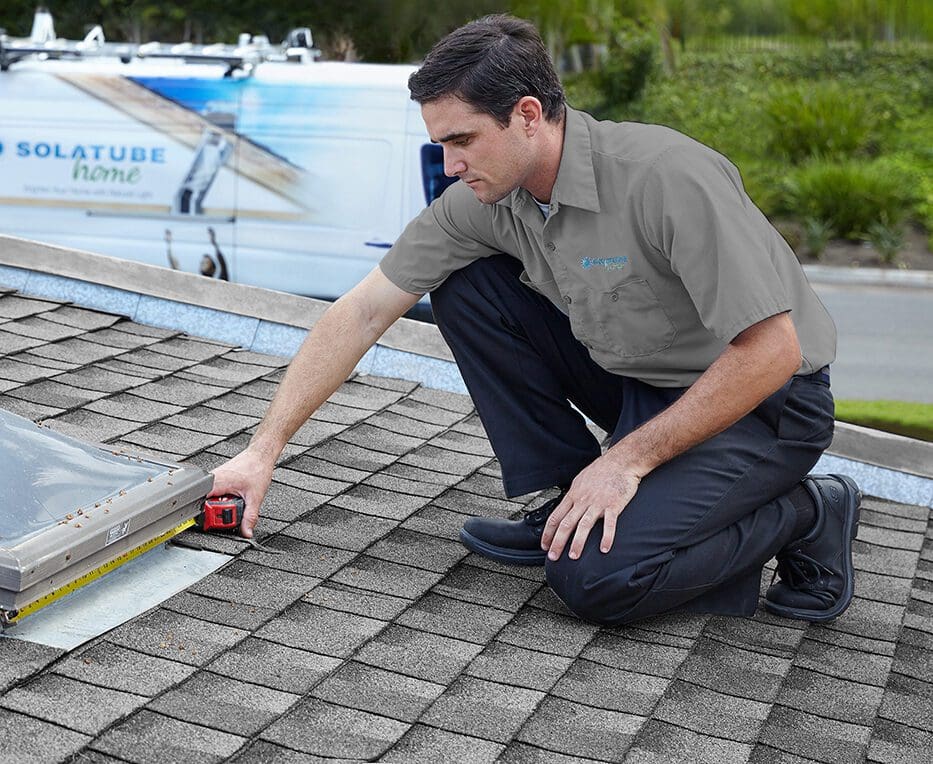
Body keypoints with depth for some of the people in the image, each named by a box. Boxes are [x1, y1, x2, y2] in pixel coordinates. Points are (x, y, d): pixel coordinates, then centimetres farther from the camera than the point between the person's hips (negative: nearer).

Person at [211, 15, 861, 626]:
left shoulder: (668, 177, -30)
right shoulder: (483, 199, -9)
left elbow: (771, 352, -28)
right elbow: (363, 312, -4)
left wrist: (629, 458, -23)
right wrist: (265, 449, -6)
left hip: (763, 401, -7)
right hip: (638, 382, 7)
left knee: (594, 577, -26)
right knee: (465, 287, -5)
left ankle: (802, 515, -2)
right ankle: (573, 500, 3)